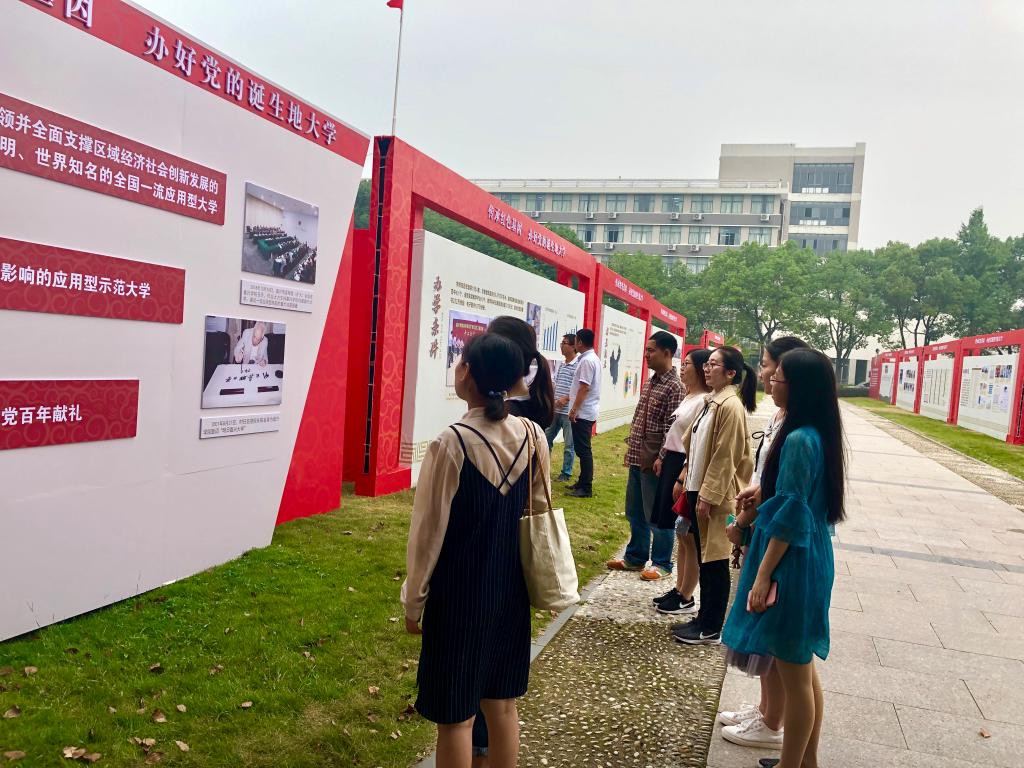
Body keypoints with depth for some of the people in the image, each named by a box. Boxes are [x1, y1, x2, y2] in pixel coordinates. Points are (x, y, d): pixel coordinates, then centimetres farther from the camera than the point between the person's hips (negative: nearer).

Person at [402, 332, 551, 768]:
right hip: (510, 587, 5)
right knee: (502, 703, 21)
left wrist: (414, 601, -2)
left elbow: (429, 530, -14)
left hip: (459, 592, -5)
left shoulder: (451, 444, -21)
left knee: (456, 714, 11)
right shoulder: (532, 436, -6)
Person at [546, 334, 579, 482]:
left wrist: (566, 399, -20)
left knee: (569, 445, 3)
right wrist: (553, 400, 4)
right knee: (546, 438, 13)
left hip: (568, 412, -8)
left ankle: (566, 473, 14)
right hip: (555, 410, 8)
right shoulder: (561, 365, 13)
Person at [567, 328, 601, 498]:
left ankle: (586, 488, -2)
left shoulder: (587, 360, -17)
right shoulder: (593, 358, 14)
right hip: (586, 412, 10)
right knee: (582, 449, 15)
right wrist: (569, 398, 23)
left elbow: (584, 388, -21)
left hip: (582, 413, -10)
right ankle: (583, 482, 23)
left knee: (583, 450, -6)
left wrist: (573, 410, -18)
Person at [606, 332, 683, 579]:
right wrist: (630, 449, 17)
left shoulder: (674, 387, -14)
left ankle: (662, 564, 18)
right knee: (634, 513, 18)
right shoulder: (650, 382, 12)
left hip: (654, 461, -8)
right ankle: (635, 557, 31)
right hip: (637, 458, 9)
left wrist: (662, 458, -21)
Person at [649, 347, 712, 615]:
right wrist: (663, 458, 21)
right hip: (672, 464, 10)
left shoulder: (704, 401, -18)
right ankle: (679, 589, 28)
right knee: (681, 533, 17)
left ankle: (686, 598, 13)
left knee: (689, 535, 2)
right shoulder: (689, 397, 13)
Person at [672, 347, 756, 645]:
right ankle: (704, 618, 28)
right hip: (699, 488, 9)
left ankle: (711, 628, 15)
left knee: (714, 562, 3)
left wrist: (708, 496, -19)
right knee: (703, 559, 16)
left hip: (716, 495, -9)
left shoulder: (731, 406, -17)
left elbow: (725, 458, -19)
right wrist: (688, 479, 14)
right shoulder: (710, 401, 11)